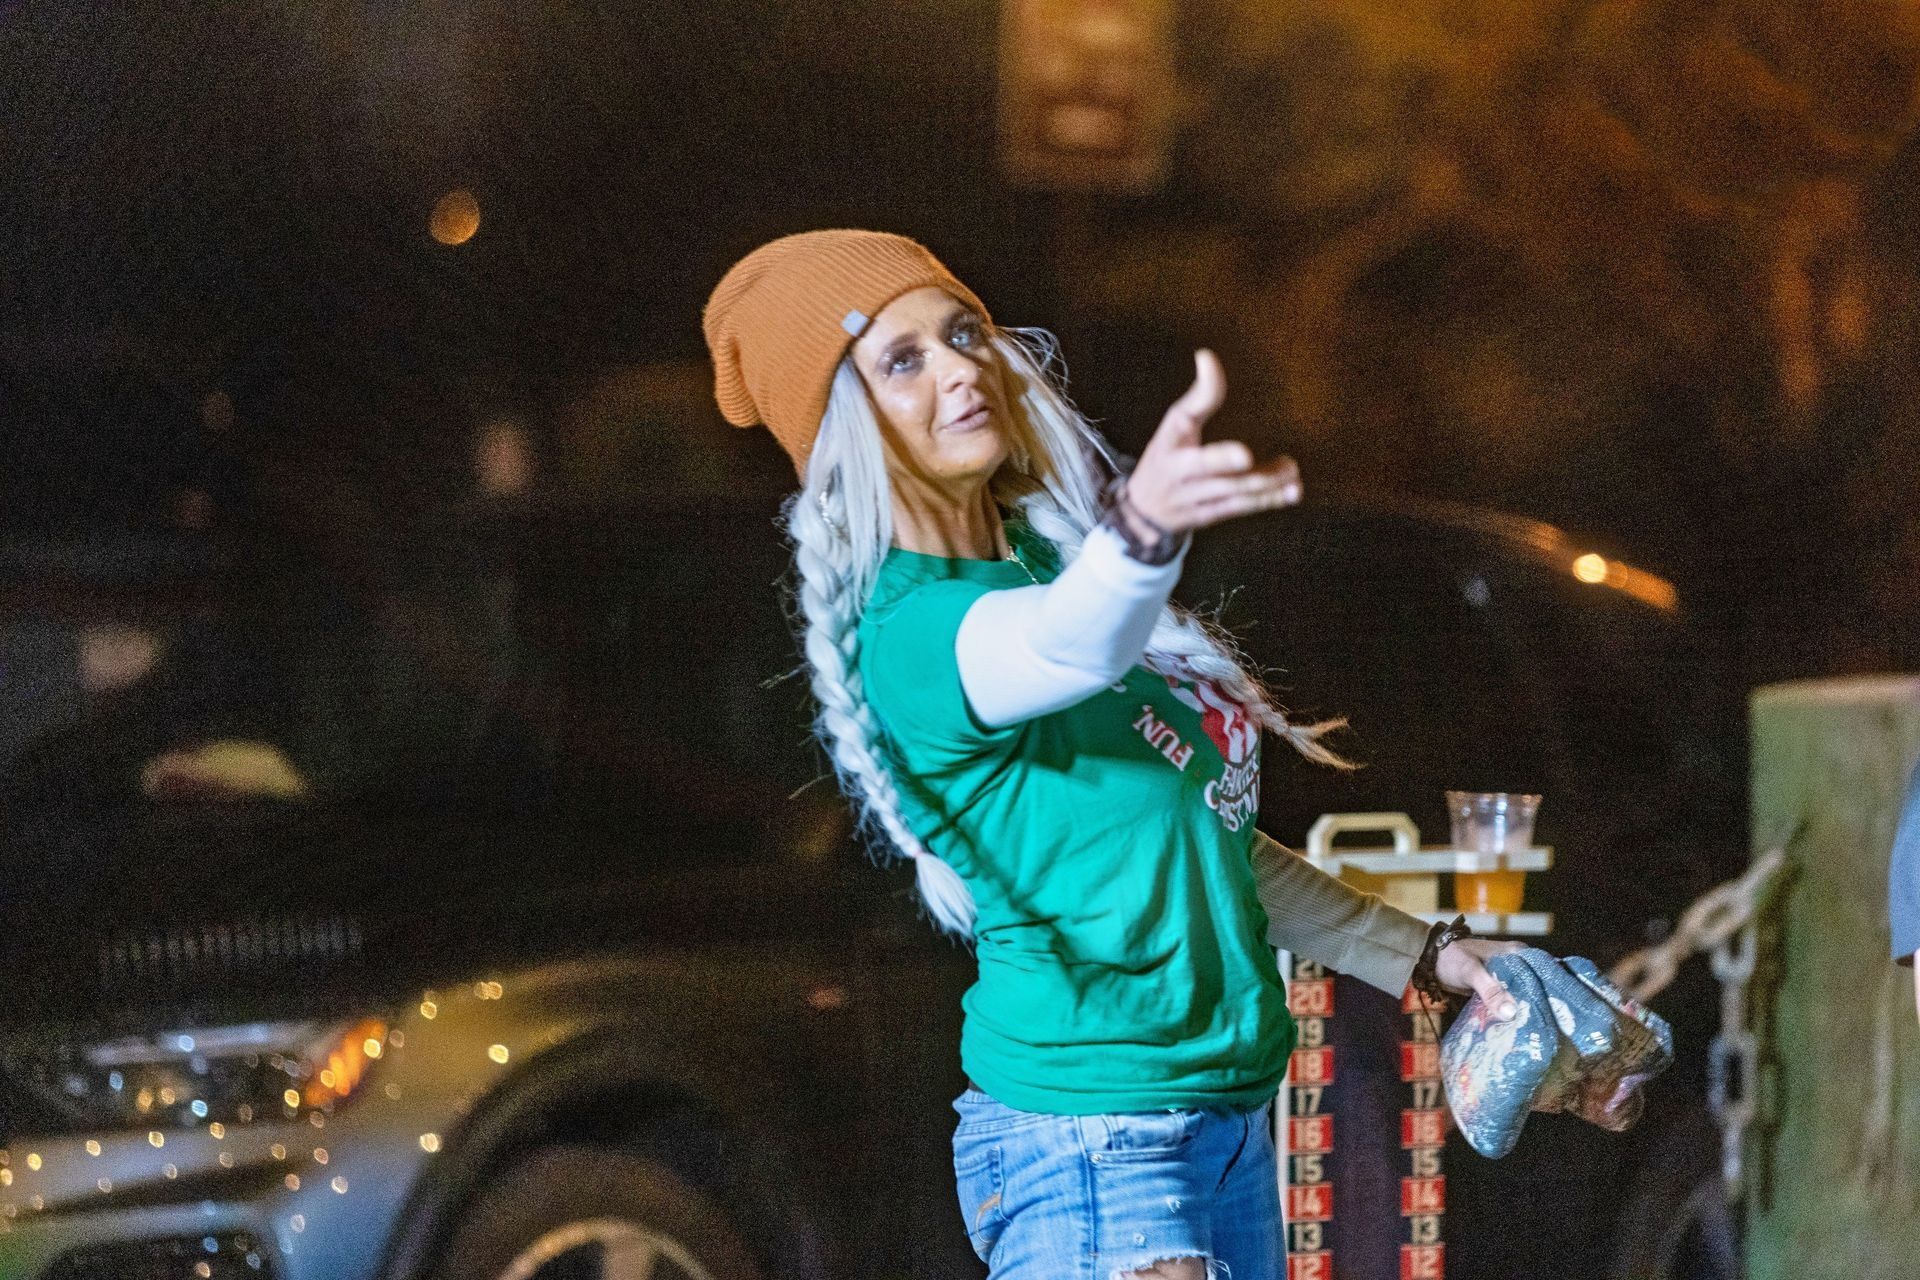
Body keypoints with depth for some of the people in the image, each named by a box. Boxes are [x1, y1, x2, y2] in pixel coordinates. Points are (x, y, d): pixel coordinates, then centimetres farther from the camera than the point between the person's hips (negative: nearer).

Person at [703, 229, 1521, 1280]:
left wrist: (1419, 953, 22)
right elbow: (1070, 648, -39)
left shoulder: (1047, 559, 13)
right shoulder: (912, 632, -14)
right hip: (1094, 1145, -9)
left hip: (1227, 1107, 9)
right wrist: (1142, 529, -59)